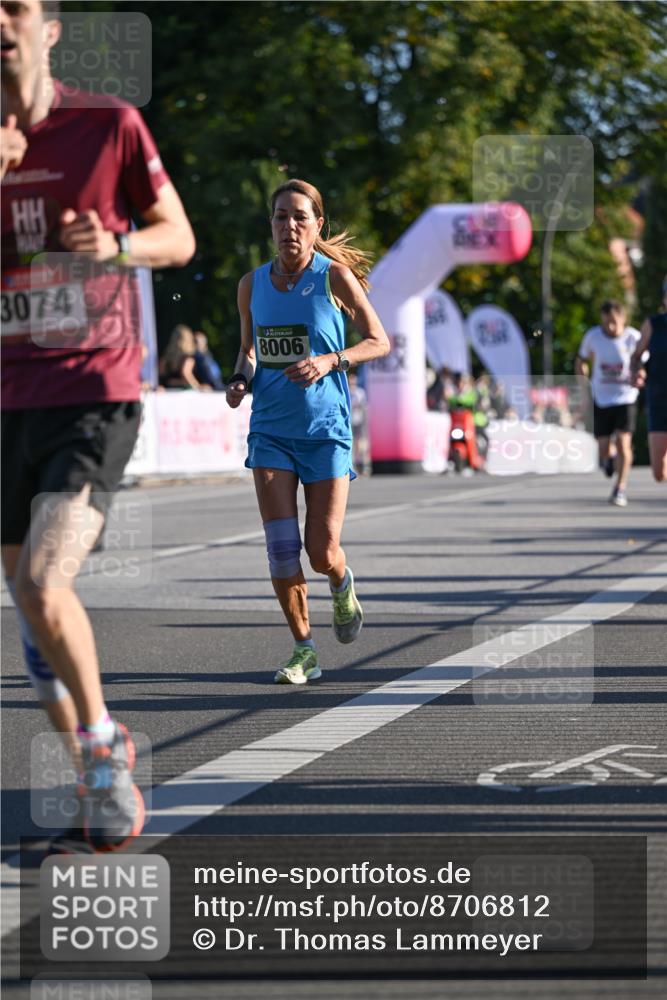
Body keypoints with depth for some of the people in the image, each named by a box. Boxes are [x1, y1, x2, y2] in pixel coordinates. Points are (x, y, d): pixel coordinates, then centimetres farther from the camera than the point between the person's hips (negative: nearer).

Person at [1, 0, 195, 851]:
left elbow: (178, 238, 6)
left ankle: (103, 742, 4)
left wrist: (117, 244, -16)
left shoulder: (110, 126, -2)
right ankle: (104, 784, 22)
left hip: (95, 402, -4)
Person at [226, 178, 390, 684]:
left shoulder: (335, 276, -7)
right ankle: (304, 650, 6)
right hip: (271, 430, 3)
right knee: (281, 547, -9)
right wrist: (241, 377, -4)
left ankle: (343, 585, 34)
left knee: (323, 554, -4)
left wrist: (330, 361, -17)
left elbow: (379, 341, -1)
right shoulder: (252, 284, 4)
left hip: (326, 429, -3)